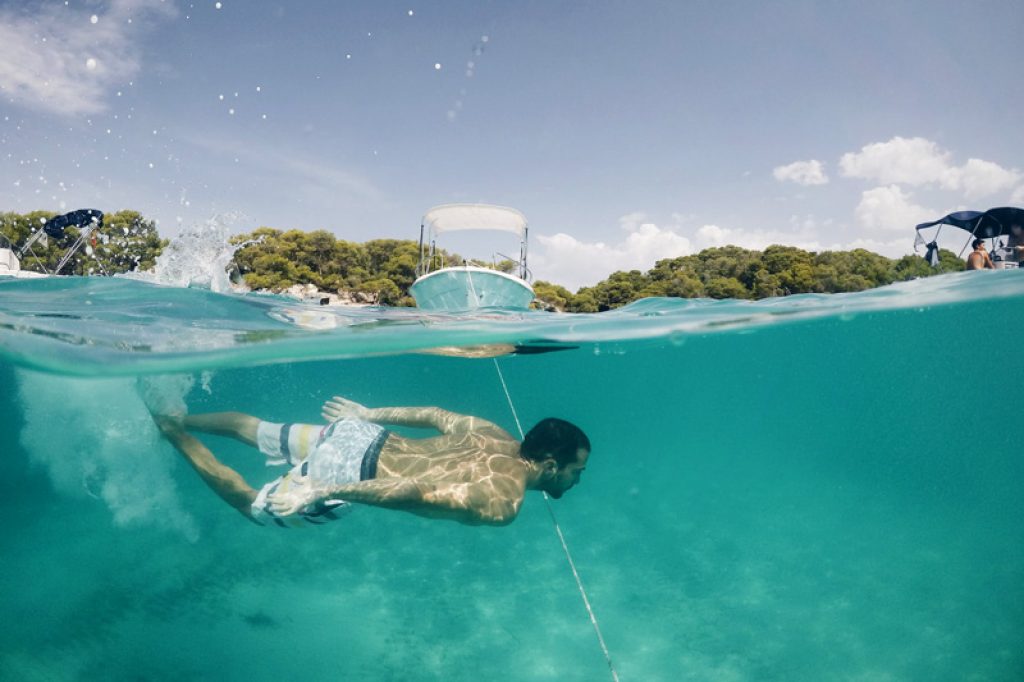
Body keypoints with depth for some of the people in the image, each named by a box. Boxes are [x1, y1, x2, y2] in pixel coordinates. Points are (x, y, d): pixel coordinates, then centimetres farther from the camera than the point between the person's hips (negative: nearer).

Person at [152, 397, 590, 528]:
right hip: (350, 471, -6)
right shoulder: (502, 504, -22)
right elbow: (417, 492, -31)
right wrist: (326, 492, -30)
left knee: (257, 432, 25)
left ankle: (176, 419, 36)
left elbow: (435, 415, 12)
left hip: (359, 436, 7)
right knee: (249, 503, 17)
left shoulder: (498, 438, 3)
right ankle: (169, 431, 23)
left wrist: (369, 413, 23)